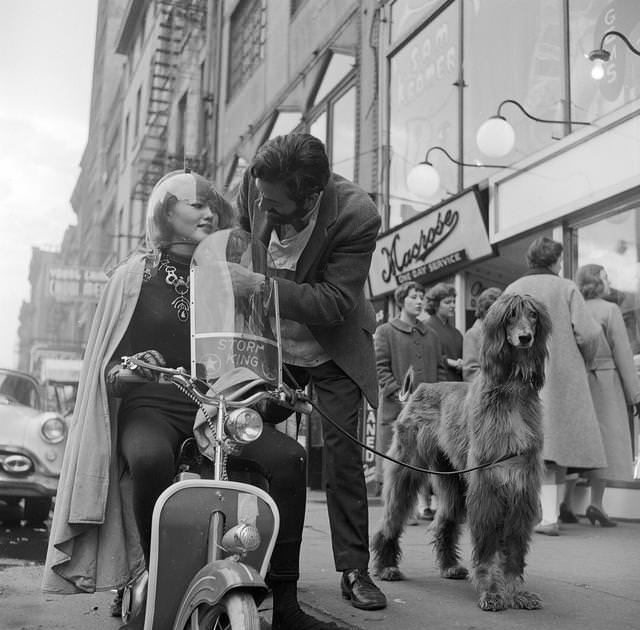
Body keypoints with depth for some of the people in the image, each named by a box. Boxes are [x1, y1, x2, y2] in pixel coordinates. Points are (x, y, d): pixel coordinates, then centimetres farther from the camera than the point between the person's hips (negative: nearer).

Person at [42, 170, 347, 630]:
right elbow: (106, 363, 6)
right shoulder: (136, 275, 9)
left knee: (289, 456, -25)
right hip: (152, 406, -3)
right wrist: (124, 371, -18)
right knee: (151, 459, -38)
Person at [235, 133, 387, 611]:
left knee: (343, 454, -4)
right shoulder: (255, 186, -18)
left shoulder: (358, 215, -30)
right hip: (268, 343, 3)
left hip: (331, 351, -3)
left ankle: (355, 570, 8)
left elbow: (336, 301, -28)